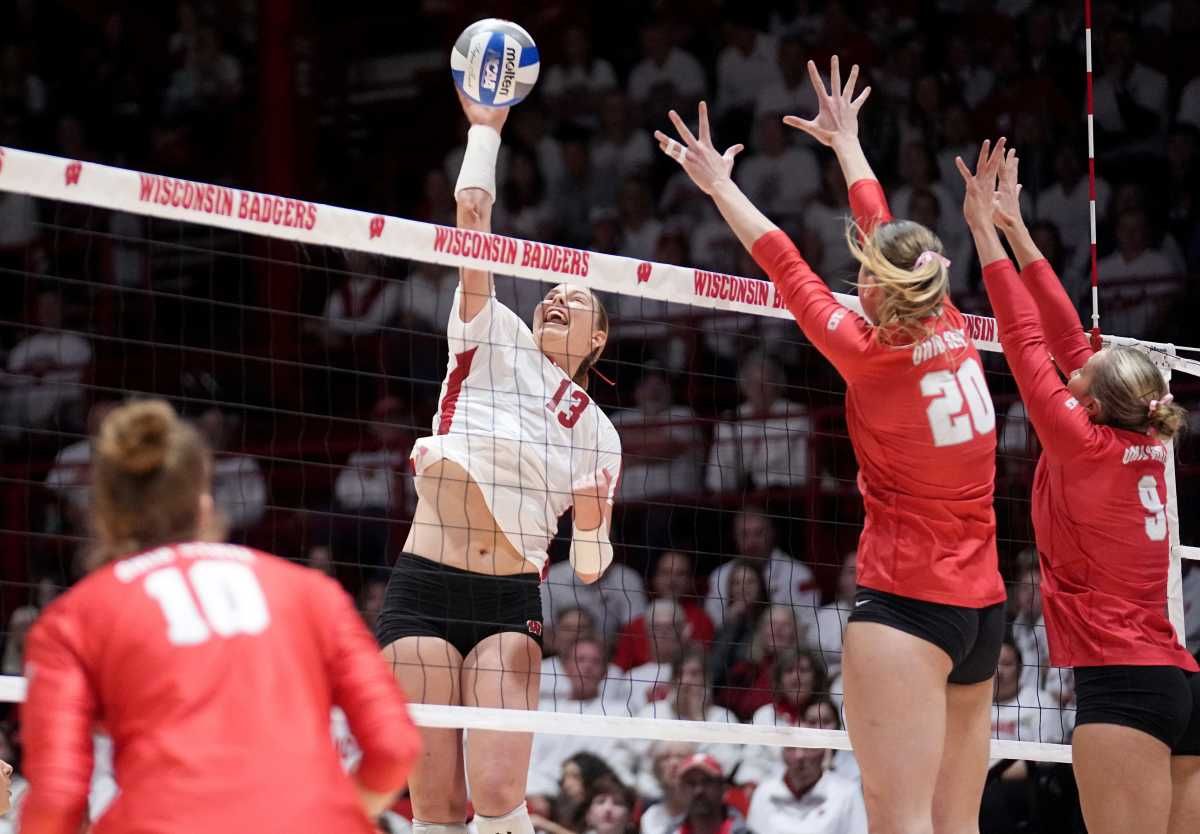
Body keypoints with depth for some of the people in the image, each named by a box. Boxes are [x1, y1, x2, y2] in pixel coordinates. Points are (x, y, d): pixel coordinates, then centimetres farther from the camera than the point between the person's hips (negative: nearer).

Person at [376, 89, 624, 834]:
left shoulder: (597, 432, 11)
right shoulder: (494, 346, 9)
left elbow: (589, 569, 11)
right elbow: (473, 224, -1)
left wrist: (593, 526, -10)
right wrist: (486, 127, -1)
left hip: (509, 604, 1)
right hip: (424, 590, -1)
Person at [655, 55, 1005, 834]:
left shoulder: (870, 354, -10)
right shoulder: (956, 333, 5)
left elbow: (785, 264, 2)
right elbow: (890, 234, 20)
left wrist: (720, 185, 15)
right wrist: (847, 141, 34)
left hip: (906, 601, -7)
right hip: (983, 604, 7)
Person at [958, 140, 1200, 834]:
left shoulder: (1084, 445, -6)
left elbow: (1027, 341, -3)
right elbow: (1069, 338, 18)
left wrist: (986, 231, 3)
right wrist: (1016, 231, 22)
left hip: (1121, 681, -8)